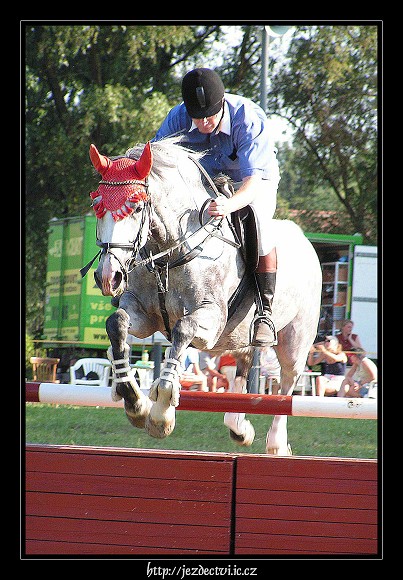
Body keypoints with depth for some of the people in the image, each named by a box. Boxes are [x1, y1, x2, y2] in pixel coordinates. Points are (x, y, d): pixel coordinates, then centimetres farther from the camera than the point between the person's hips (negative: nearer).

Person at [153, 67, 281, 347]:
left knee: (258, 218, -35)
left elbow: (254, 180, -42)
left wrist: (229, 205, -63)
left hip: (254, 184, -4)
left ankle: (265, 311, -28)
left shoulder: (250, 119, -33)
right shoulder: (178, 119, -21)